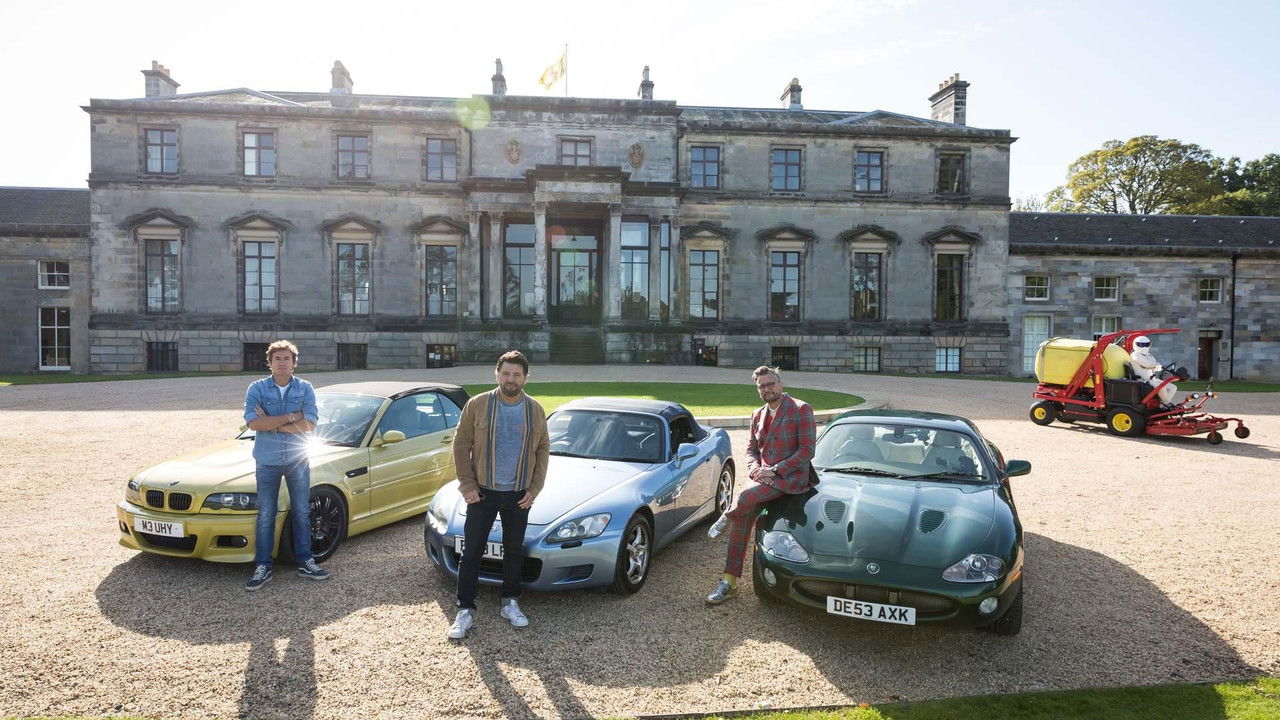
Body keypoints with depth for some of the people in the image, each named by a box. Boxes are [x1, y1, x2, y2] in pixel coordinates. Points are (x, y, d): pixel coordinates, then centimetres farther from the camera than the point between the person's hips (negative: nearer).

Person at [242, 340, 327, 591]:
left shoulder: (305, 389, 0)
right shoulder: (257, 388, -2)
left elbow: (309, 424, -12)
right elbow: (253, 423, -15)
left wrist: (272, 424, -14)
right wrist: (291, 417, -16)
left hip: (297, 459, 1)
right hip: (267, 460, -1)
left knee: (301, 512, 9)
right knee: (265, 516, 5)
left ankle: (305, 562, 20)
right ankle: (263, 567, 16)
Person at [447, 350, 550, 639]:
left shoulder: (535, 410, 2)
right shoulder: (477, 405, -5)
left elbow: (543, 450, 7)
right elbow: (461, 445, -3)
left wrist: (534, 488, 0)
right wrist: (467, 485, -8)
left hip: (519, 495, 2)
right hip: (482, 493, -2)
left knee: (515, 550, 12)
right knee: (471, 551, 2)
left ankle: (510, 603, 28)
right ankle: (465, 610, 14)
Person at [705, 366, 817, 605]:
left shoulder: (801, 409, -4)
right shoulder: (758, 415, 17)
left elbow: (807, 450, -10)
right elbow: (751, 449, 18)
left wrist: (775, 470, -15)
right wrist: (755, 468, -5)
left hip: (791, 477, -6)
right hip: (763, 476, 6)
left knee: (746, 497, -31)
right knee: (743, 518, -13)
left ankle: (726, 518, 5)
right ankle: (729, 582, -5)